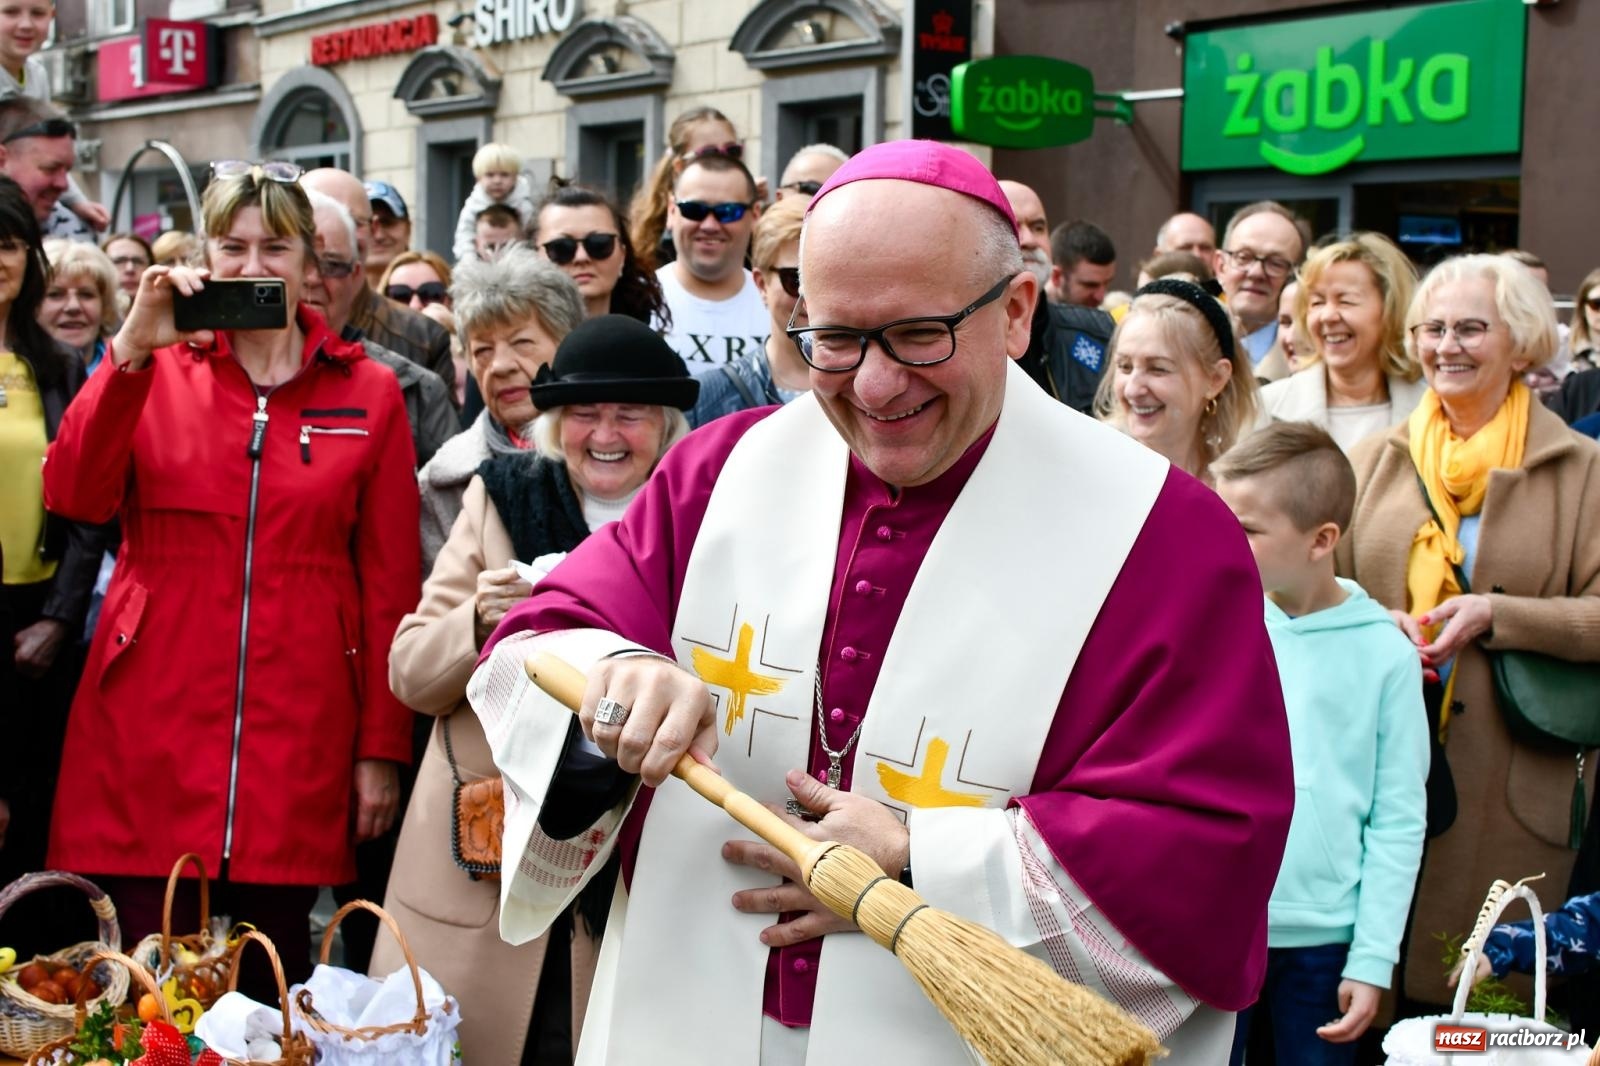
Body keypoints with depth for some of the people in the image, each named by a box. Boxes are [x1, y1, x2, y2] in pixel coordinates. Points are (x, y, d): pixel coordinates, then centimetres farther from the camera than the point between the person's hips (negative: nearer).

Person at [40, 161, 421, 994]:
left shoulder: (367, 393, 6)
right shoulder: (155, 371, 8)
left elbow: (391, 582, 4)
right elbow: (73, 497, -8)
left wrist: (383, 747, 0)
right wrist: (131, 348, -16)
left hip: (299, 731, 0)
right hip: (153, 723, 0)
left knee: (273, 978, 7)